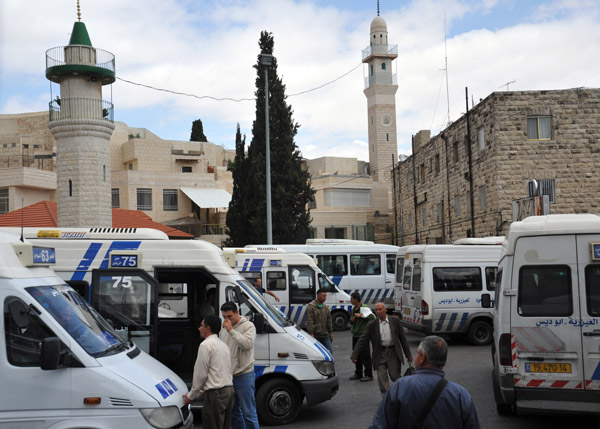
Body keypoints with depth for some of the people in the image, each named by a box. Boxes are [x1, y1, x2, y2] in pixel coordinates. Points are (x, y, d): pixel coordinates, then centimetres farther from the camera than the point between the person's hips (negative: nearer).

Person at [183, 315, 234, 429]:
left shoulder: (206, 345, -9)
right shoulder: (223, 345, 20)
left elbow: (201, 374, -10)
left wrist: (191, 395, 2)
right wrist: (197, 394, 22)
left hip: (216, 393, -9)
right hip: (229, 390, 9)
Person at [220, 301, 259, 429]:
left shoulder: (248, 326, -8)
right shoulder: (224, 329, 13)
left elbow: (247, 344, -25)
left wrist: (231, 330, -22)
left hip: (244, 376, -7)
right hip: (228, 376, 7)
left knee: (248, 412, -3)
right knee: (234, 412, 15)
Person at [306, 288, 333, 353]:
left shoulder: (325, 307, 13)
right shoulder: (310, 307, -9)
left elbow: (329, 321, 18)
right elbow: (309, 322, -14)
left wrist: (331, 332, 14)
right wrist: (311, 334, -19)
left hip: (325, 335, 6)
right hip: (316, 335, -6)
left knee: (329, 351, 4)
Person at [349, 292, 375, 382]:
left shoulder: (364, 308, -12)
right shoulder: (354, 309, 14)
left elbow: (372, 317, -22)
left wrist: (361, 315, -20)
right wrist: (352, 320, -2)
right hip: (355, 335, 9)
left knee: (365, 355, -6)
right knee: (357, 355, 14)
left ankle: (369, 375, 0)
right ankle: (358, 374, 23)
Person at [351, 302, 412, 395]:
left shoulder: (395, 320, 0)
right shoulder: (372, 324, 0)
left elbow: (402, 338, 5)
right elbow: (362, 340, -2)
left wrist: (408, 354, 3)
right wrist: (355, 355, -9)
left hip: (393, 352, -1)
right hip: (380, 354, 1)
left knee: (394, 376, 2)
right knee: (382, 378, 0)